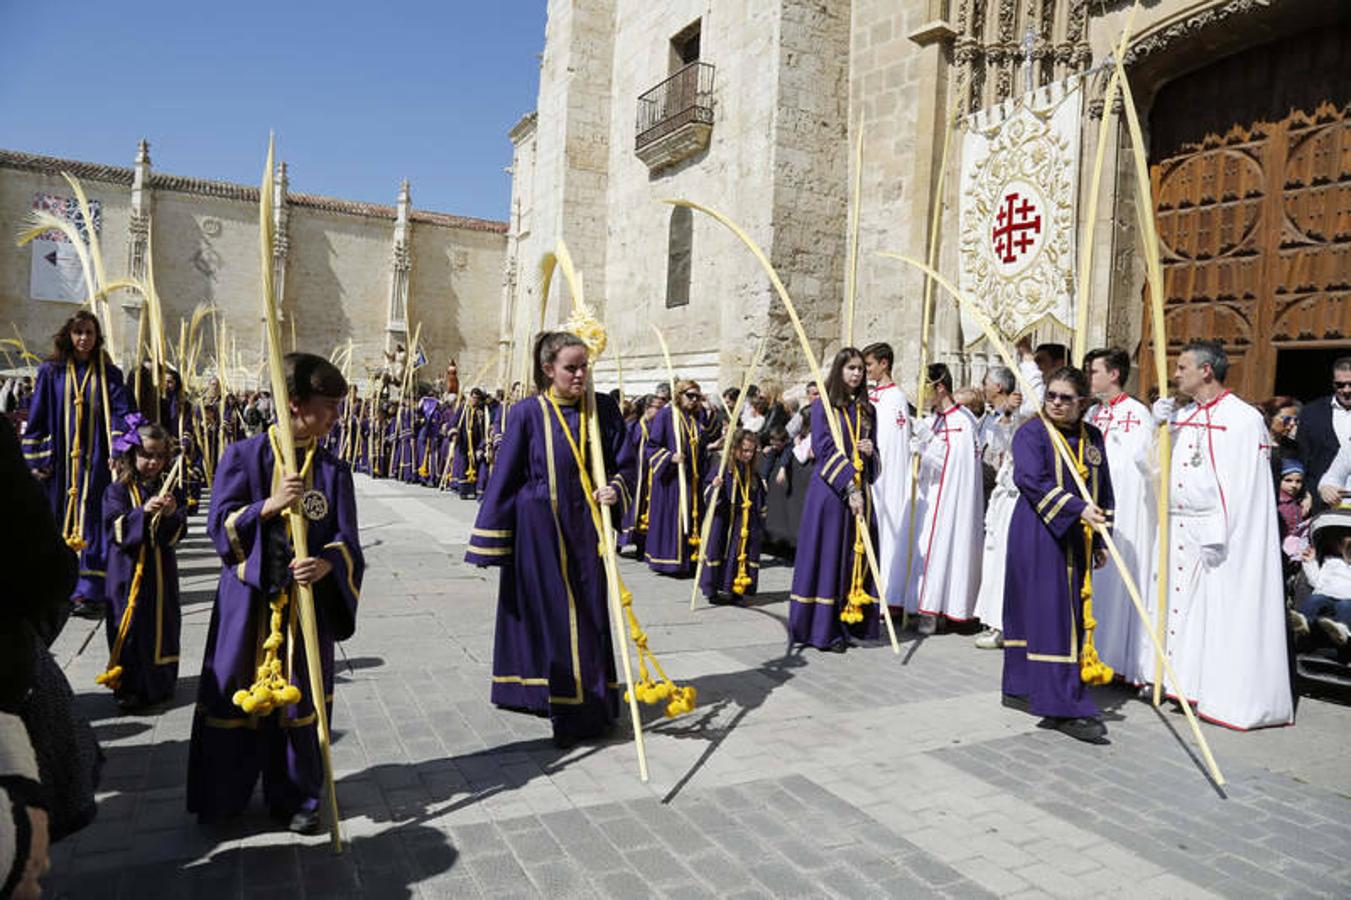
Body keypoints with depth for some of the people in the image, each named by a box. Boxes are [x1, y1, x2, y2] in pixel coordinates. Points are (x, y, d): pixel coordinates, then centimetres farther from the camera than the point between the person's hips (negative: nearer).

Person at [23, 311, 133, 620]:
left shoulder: (108, 374, 6)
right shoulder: (51, 372, 6)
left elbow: (120, 414, -2)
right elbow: (37, 418, 6)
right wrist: (36, 459, 0)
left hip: (95, 461, -1)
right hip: (59, 461, 1)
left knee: (92, 524, -3)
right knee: (58, 523, 5)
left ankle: (88, 592, -5)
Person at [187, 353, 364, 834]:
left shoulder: (333, 470, 0)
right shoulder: (243, 456, -4)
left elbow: (347, 540, -3)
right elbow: (219, 526, -6)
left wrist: (327, 563, -25)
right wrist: (268, 505, -22)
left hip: (308, 601, 1)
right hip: (248, 600, -1)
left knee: (300, 699, 9)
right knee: (234, 697, 10)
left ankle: (296, 799, 26)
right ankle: (220, 796, 30)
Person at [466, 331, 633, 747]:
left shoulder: (604, 409, 1)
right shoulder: (528, 413, -7)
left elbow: (625, 465, 6)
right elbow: (504, 478, -4)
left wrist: (616, 488, -18)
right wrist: (488, 543, -4)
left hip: (584, 527, 3)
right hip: (538, 528, -3)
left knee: (586, 612, 8)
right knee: (540, 610, 6)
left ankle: (588, 706, 20)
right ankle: (534, 690, 21)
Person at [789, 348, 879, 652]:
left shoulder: (866, 410, 15)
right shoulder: (823, 406, -1)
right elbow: (824, 450, -10)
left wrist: (870, 452, -3)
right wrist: (849, 488, -17)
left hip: (860, 489, 5)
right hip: (830, 490, -5)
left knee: (856, 556, 5)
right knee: (827, 555, -4)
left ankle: (850, 623, 13)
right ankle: (821, 628, 1)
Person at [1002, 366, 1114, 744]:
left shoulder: (1092, 437, 12)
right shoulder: (1031, 433, -5)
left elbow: (1103, 490, 16)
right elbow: (1033, 481, -19)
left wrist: (1100, 540, 13)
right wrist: (1078, 508, -28)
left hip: (1076, 540, 7)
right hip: (1038, 537, -7)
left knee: (1075, 614, 10)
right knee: (1052, 616, -8)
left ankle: (1021, 687, 22)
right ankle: (1066, 707, -6)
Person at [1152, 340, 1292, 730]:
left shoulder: (1242, 419, -10)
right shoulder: (1182, 416, 13)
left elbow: (1239, 486, -15)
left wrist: (1217, 534, -19)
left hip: (1215, 530, -7)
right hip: (1179, 528, 8)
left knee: (1219, 613, -2)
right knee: (1181, 606, 12)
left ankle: (1233, 697, 8)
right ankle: (1185, 682, 23)